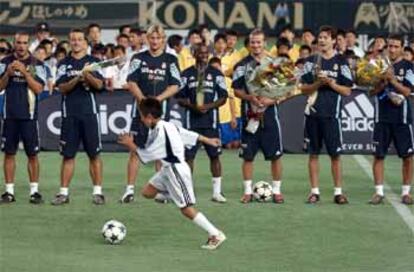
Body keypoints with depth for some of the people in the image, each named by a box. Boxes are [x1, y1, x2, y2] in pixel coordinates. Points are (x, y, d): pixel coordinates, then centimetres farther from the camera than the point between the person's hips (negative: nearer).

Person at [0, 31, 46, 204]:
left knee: (32, 154, 0)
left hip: (29, 114, -2)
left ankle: (34, 190, 5)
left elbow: (39, 88, -9)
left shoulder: (36, 64, -2)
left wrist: (25, 72, -18)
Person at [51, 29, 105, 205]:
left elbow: (99, 85, -6)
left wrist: (88, 75, -26)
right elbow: (62, 88, 0)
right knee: (68, 154, 3)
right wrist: (77, 79, -17)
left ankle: (97, 191, 3)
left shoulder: (93, 62, 5)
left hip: (89, 113, -1)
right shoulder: (64, 64, 10)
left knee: (94, 154, 0)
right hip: (69, 114, 1)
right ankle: (63, 193, 6)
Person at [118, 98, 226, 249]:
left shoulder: (159, 133, -22)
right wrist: (207, 140, 25)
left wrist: (131, 145, -2)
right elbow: (188, 134, 15)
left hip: (176, 171, -10)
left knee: (186, 209, -8)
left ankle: (215, 235, -5)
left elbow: (145, 156, -16)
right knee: (147, 192, 10)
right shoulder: (167, 126, 6)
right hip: (168, 169, 10)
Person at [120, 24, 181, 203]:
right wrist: (142, 99, -15)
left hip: (161, 110, 0)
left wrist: (158, 98, -15)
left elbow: (175, 86, -1)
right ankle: (129, 189, -1)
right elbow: (131, 82, 0)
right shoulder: (138, 58, 7)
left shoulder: (170, 60, 6)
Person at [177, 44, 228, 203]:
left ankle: (217, 191, 7)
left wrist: (209, 106, -13)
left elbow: (223, 98, 4)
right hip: (192, 120, 0)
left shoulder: (216, 74, 6)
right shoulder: (187, 74, 7)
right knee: (188, 155, -1)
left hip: (211, 121, 0)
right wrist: (193, 106, -12)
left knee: (214, 155, 1)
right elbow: (180, 98, 6)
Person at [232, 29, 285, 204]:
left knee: (275, 155, 0)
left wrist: (271, 100, -14)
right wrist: (250, 97, -16)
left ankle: (276, 190, 10)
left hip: (269, 114, 0)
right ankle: (248, 191, 11)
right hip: (249, 115, 0)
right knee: (247, 155, 2)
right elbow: (236, 90, 3)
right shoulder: (242, 65, 4)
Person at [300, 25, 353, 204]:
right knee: (313, 153, 5)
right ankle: (314, 191, 10)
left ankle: (338, 191, 5)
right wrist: (318, 83, -12)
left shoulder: (341, 62, 2)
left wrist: (331, 83, -14)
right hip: (313, 113, 2)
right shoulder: (311, 61, 8)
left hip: (331, 114, -2)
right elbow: (304, 89, 6)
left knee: (335, 154, -1)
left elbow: (347, 91, 1)